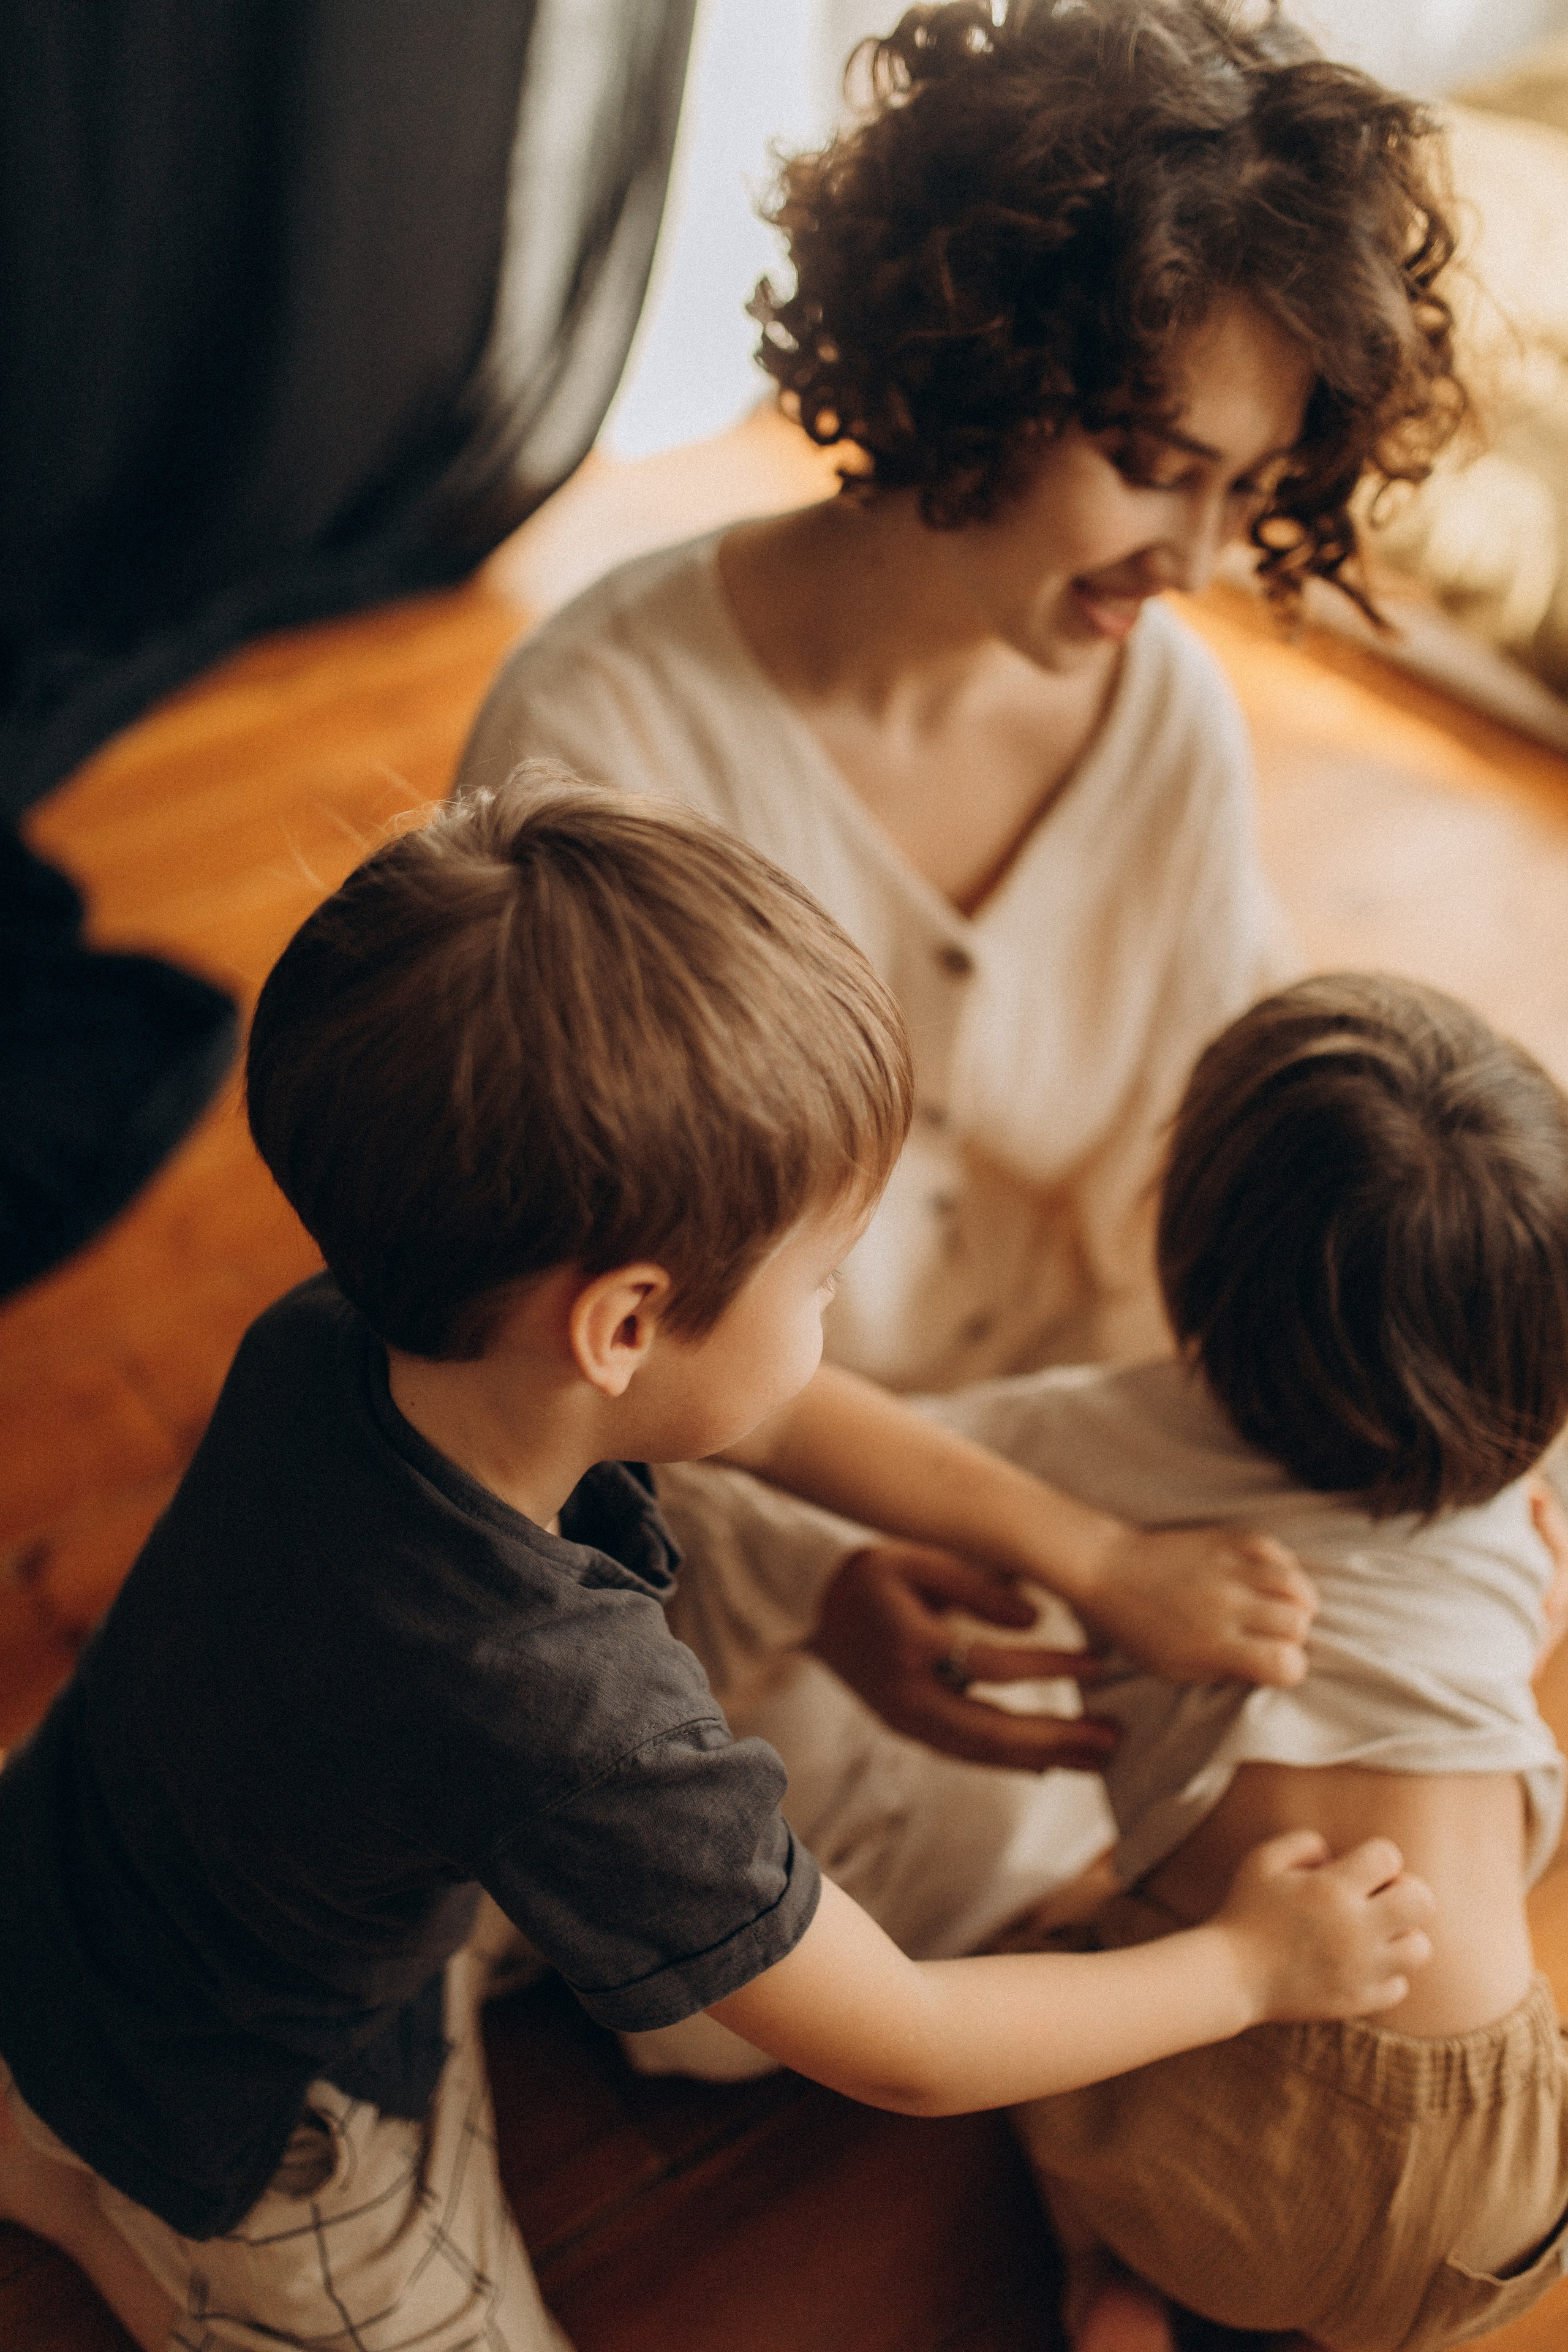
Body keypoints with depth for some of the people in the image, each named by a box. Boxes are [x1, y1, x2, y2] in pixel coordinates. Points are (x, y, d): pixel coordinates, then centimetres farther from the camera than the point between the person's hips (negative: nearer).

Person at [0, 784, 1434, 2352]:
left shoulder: (339, 1338, -24)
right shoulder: (577, 1721, -43)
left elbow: (761, 1414, -9)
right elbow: (901, 2054, -27)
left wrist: (1086, 1546, -10)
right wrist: (1250, 1968, -13)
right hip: (240, 2144, -5)